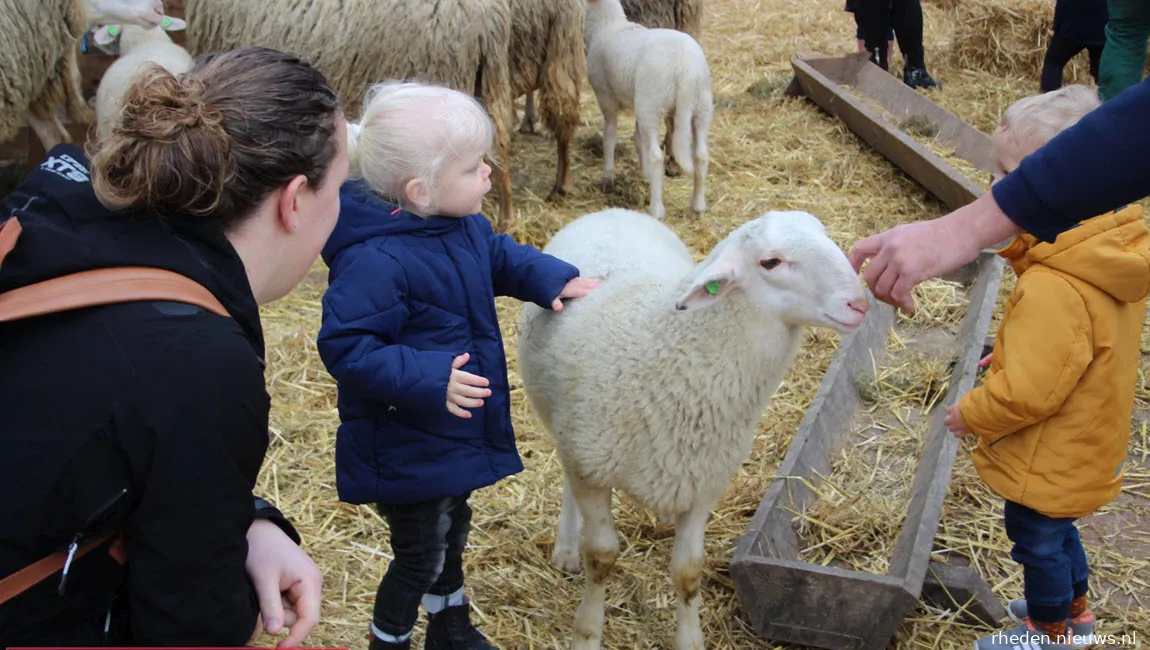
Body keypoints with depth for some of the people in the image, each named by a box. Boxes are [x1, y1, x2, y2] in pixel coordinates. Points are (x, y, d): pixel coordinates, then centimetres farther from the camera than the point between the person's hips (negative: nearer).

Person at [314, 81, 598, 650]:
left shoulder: (465, 227, -3)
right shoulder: (376, 262, -32)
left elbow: (504, 257, 18)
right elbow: (346, 347, -32)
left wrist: (553, 280, 3)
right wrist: (428, 379, -38)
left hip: (453, 436, 9)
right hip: (405, 450, -9)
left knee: (451, 534, 28)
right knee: (419, 558, 7)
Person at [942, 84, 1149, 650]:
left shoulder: (1054, 290, -38)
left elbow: (1025, 394, -31)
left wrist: (969, 415, -15)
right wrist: (1011, 347, 6)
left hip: (1048, 462, -9)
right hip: (1083, 444, 9)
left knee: (1037, 537, 16)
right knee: (1054, 530, 29)